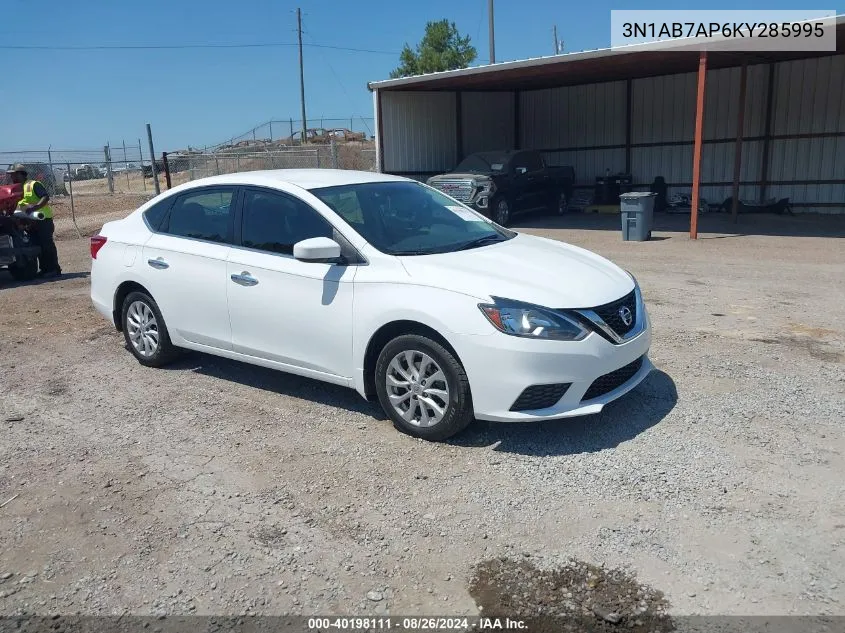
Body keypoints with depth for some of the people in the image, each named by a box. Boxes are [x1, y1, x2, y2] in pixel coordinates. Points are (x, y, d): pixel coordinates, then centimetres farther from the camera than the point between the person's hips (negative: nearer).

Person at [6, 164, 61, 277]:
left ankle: (54, 269, -10)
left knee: (46, 244, -11)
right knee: (39, 246, 9)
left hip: (43, 219, -8)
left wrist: (35, 207, -28)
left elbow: (46, 197, -16)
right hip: (30, 222, 8)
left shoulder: (33, 184, -5)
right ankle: (45, 269, 14)